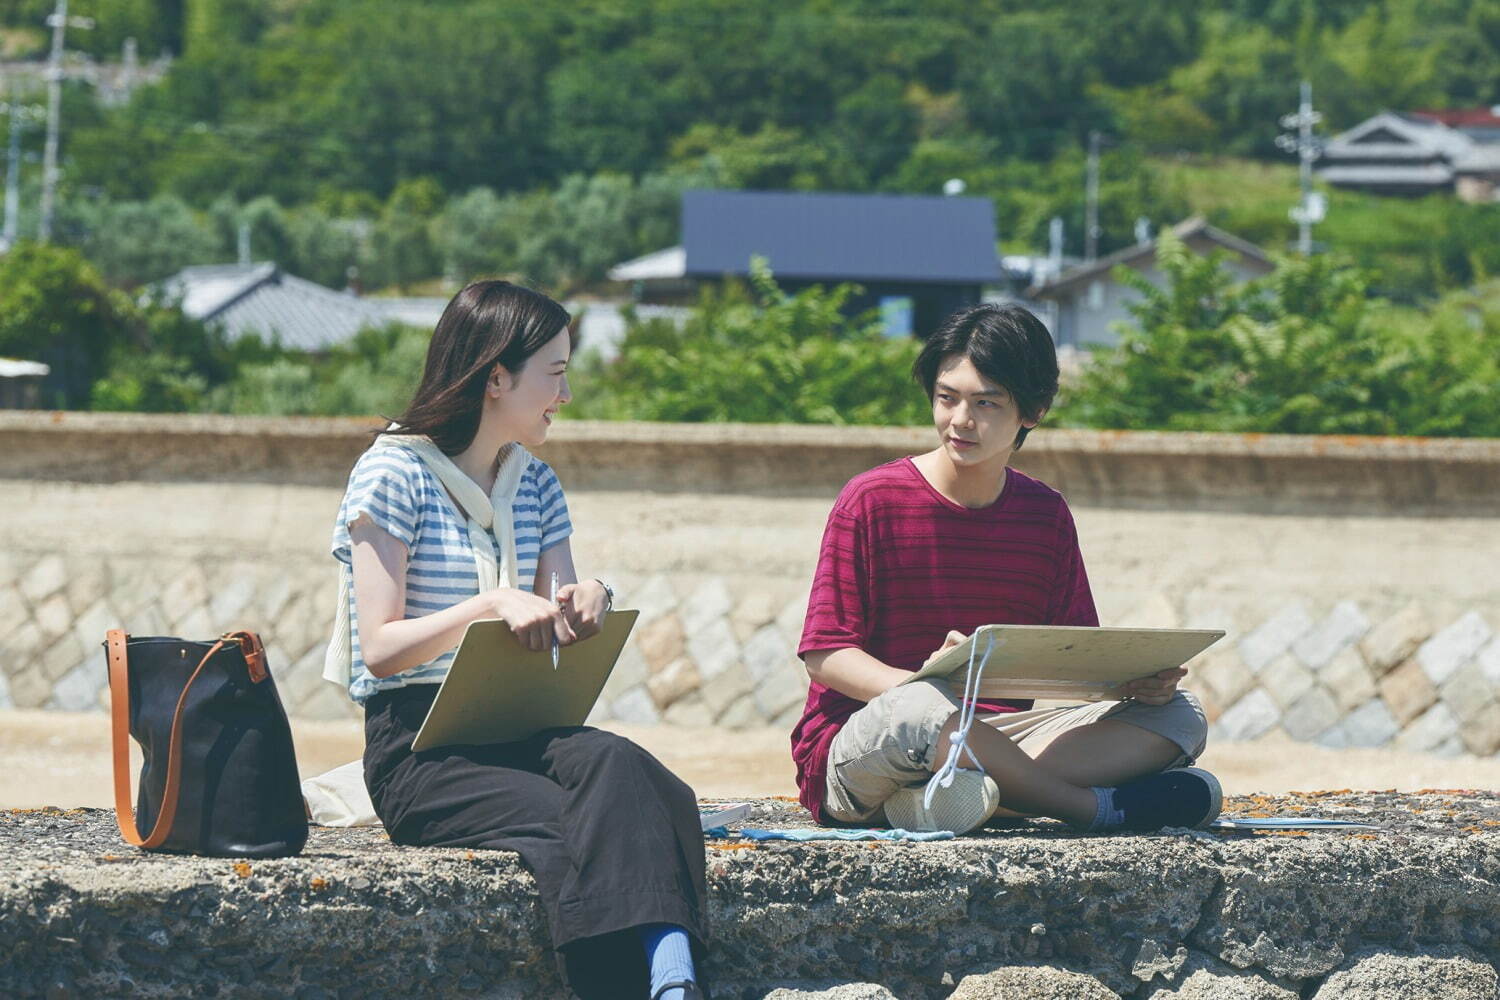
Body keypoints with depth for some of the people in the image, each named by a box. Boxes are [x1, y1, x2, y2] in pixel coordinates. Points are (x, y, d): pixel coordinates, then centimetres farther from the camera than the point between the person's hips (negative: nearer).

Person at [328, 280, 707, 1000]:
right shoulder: (393, 474, -2)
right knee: (575, 821, -34)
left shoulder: (535, 483, 18)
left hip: (516, 735, 5)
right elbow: (380, 648, -9)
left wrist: (584, 603, -7)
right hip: (414, 747, -5)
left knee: (613, 765, -32)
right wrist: (491, 605, -23)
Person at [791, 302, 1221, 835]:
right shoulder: (872, 502, -4)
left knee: (1179, 717, -13)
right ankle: (1099, 806, -23)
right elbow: (823, 655, -9)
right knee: (921, 711, -42)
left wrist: (1141, 681, -13)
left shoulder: (1045, 514, 12)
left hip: (995, 737, 6)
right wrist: (919, 682, -30)